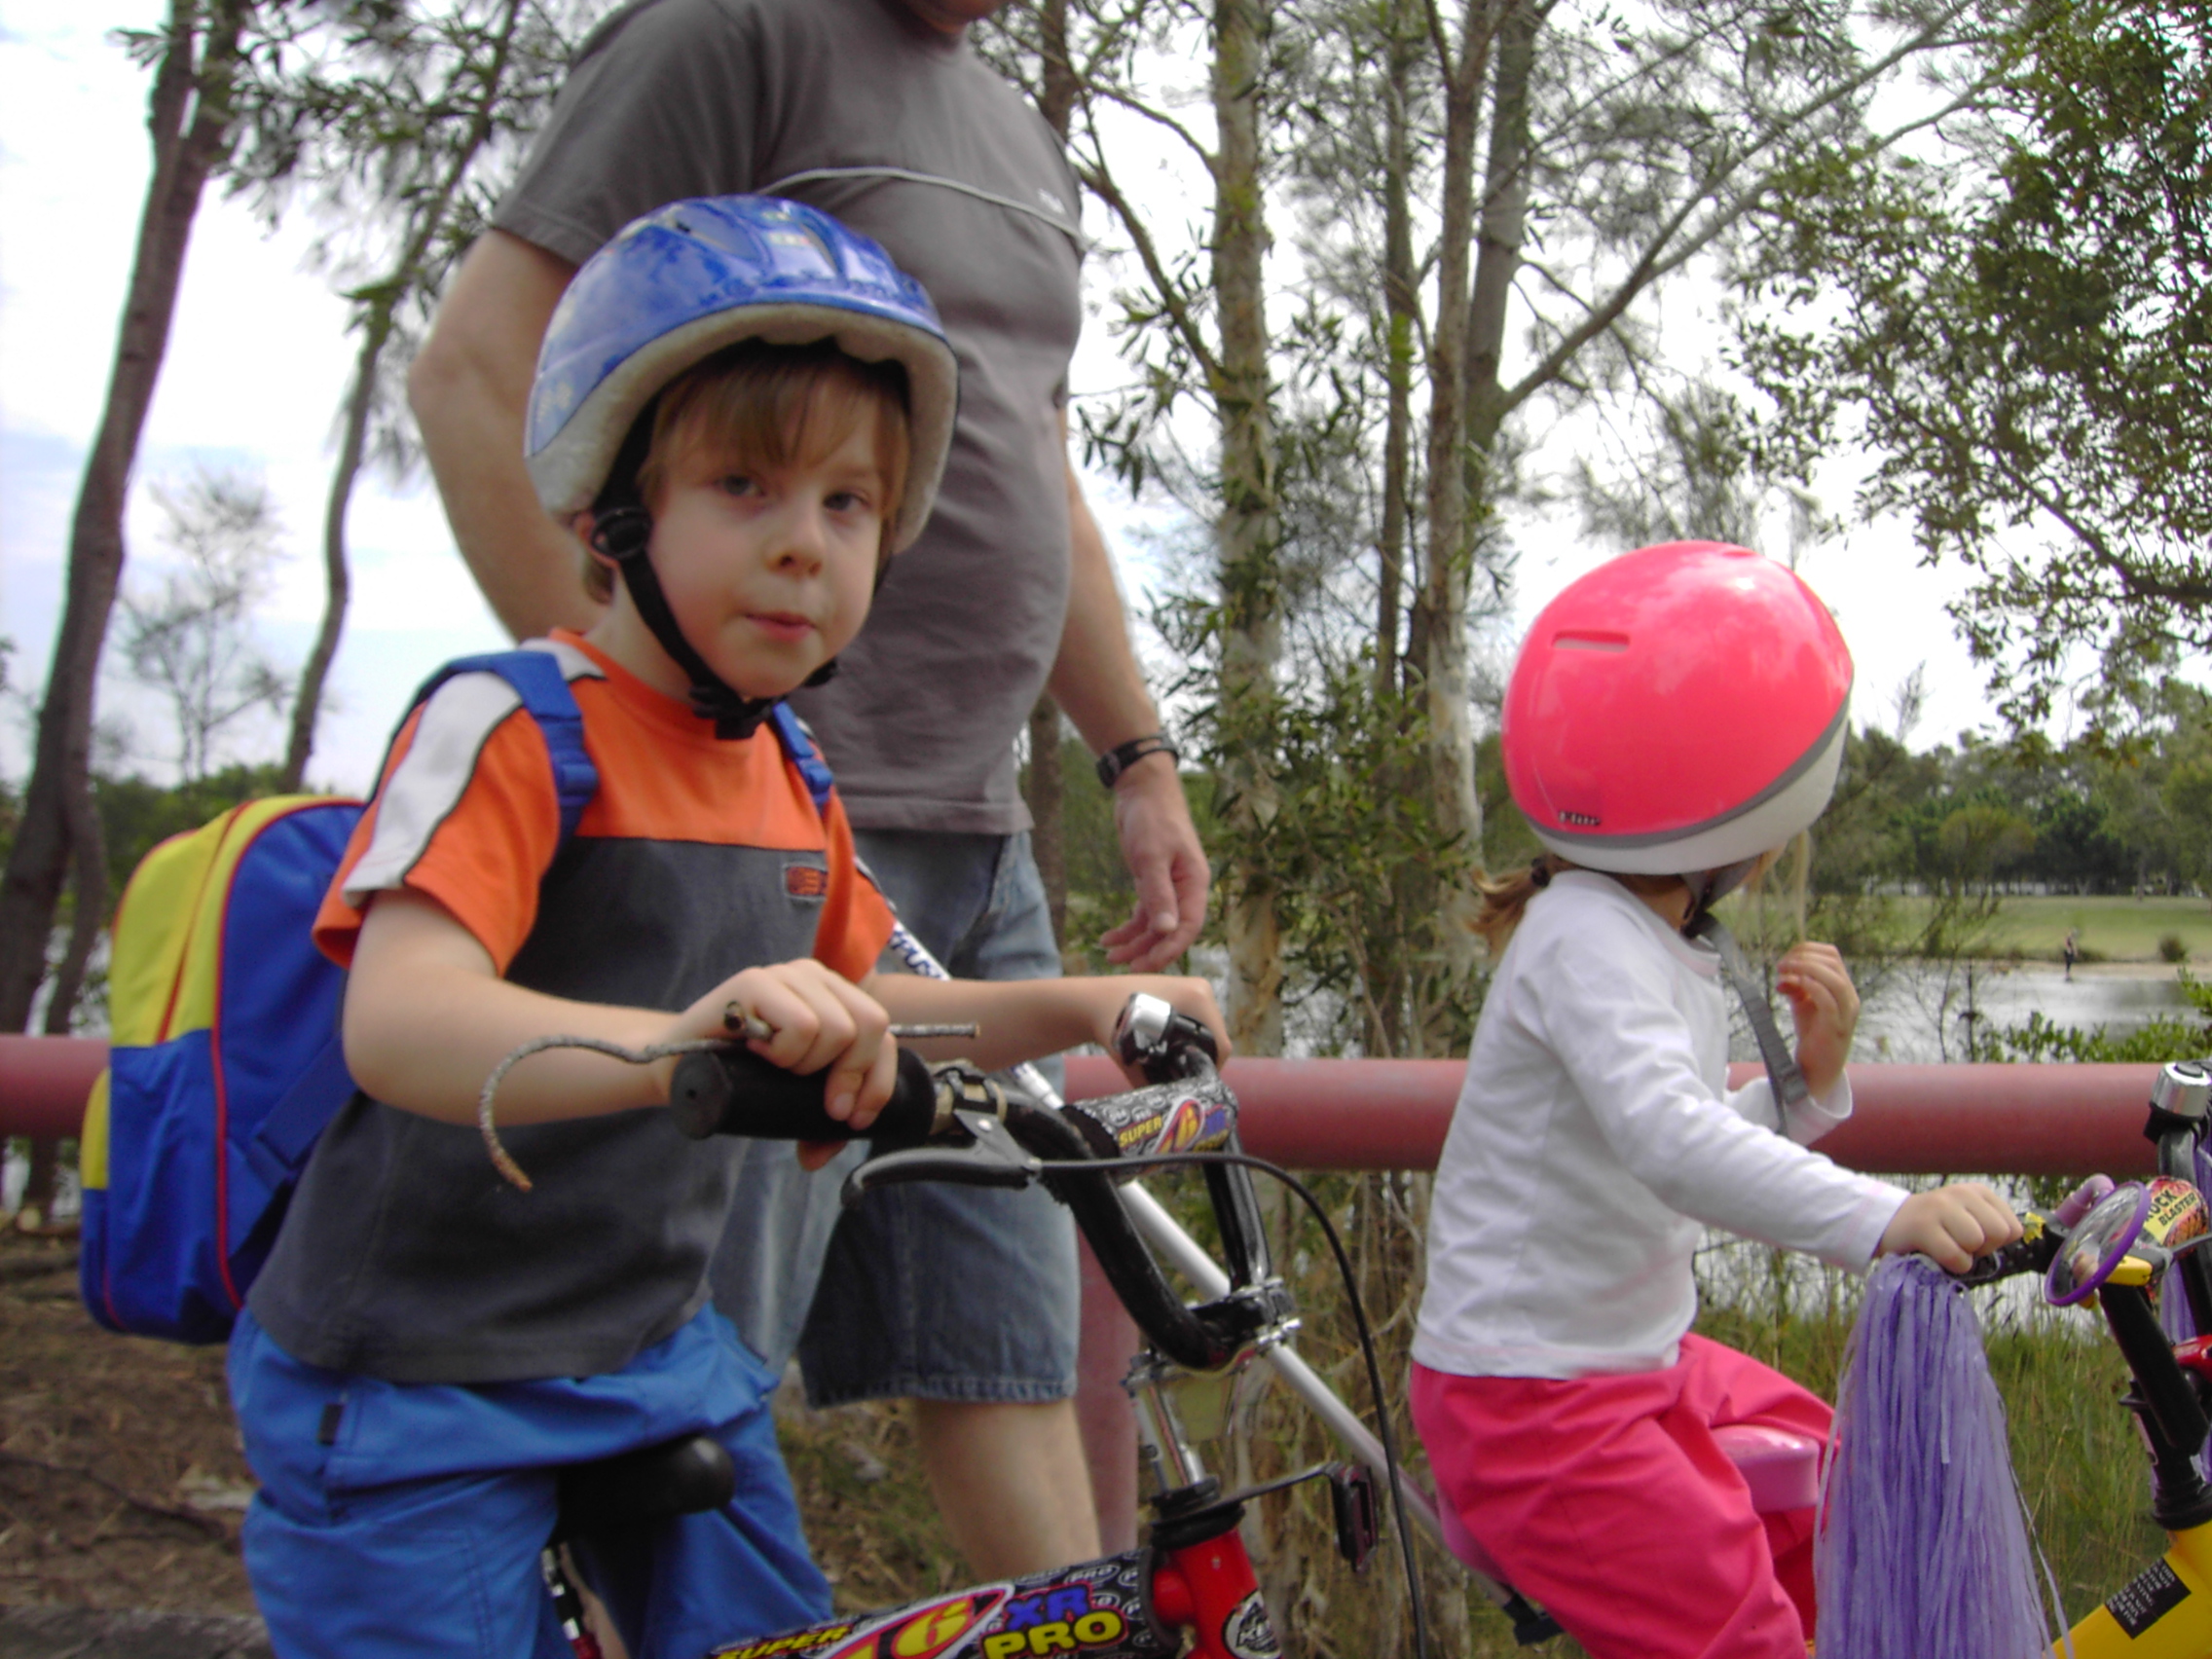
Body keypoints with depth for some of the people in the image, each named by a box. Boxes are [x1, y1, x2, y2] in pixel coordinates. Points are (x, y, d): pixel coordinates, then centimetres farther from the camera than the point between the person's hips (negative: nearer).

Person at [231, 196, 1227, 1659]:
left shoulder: (791, 776, 5)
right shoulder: (509, 730, -19)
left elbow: (850, 1008, 20)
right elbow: (397, 1020, -35)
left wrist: (1075, 1009, 7)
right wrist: (681, 1040, -52)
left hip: (659, 1356, 7)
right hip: (420, 1384, -7)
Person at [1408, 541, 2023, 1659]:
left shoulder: (1668, 942, 9)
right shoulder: (1586, 938, -23)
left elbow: (1714, 1150, 13)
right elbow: (1671, 1144, -39)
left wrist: (1810, 1082, -4)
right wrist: (1887, 1216, -48)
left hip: (1639, 1359, 10)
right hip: (1533, 1398, -10)